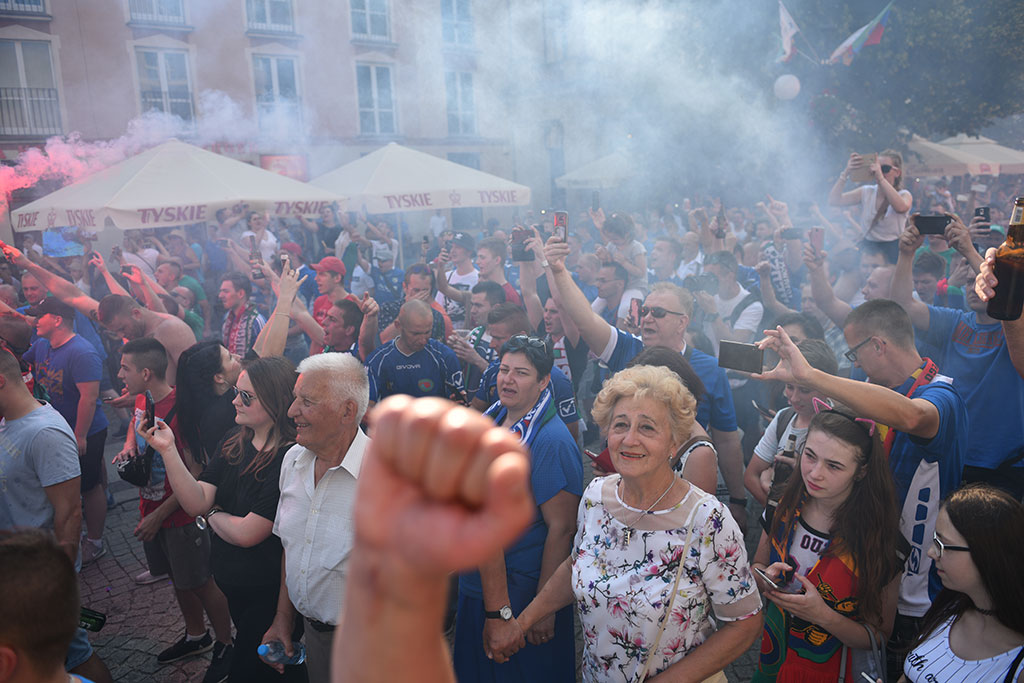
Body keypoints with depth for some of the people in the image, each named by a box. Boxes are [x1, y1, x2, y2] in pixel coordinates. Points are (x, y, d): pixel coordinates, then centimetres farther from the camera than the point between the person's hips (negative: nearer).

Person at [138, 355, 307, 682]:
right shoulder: (234, 442, -2)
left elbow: (246, 533, -25)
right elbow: (196, 502, -7)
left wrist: (212, 515, -6)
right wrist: (168, 449, -16)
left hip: (268, 596, -7)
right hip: (234, 585, 7)